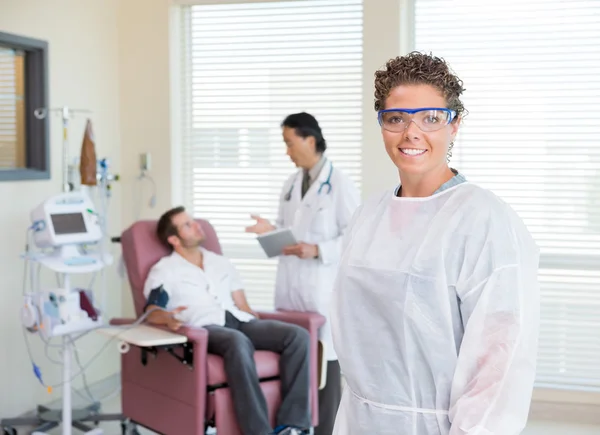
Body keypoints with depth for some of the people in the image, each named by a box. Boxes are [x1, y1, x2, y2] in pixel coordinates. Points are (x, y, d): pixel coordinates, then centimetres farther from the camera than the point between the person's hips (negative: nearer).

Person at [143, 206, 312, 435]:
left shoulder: (222, 263, 30)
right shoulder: (163, 270, 13)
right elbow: (152, 311, -3)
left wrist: (265, 330, 7)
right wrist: (169, 318, -28)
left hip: (239, 322, 6)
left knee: (298, 335, -22)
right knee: (238, 342, -41)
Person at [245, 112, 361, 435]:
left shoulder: (340, 184, -8)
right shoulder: (290, 184, 13)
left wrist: (317, 250, -21)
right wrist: (270, 230, -2)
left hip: (322, 286, -6)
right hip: (289, 283, 7)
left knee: (325, 360, 1)